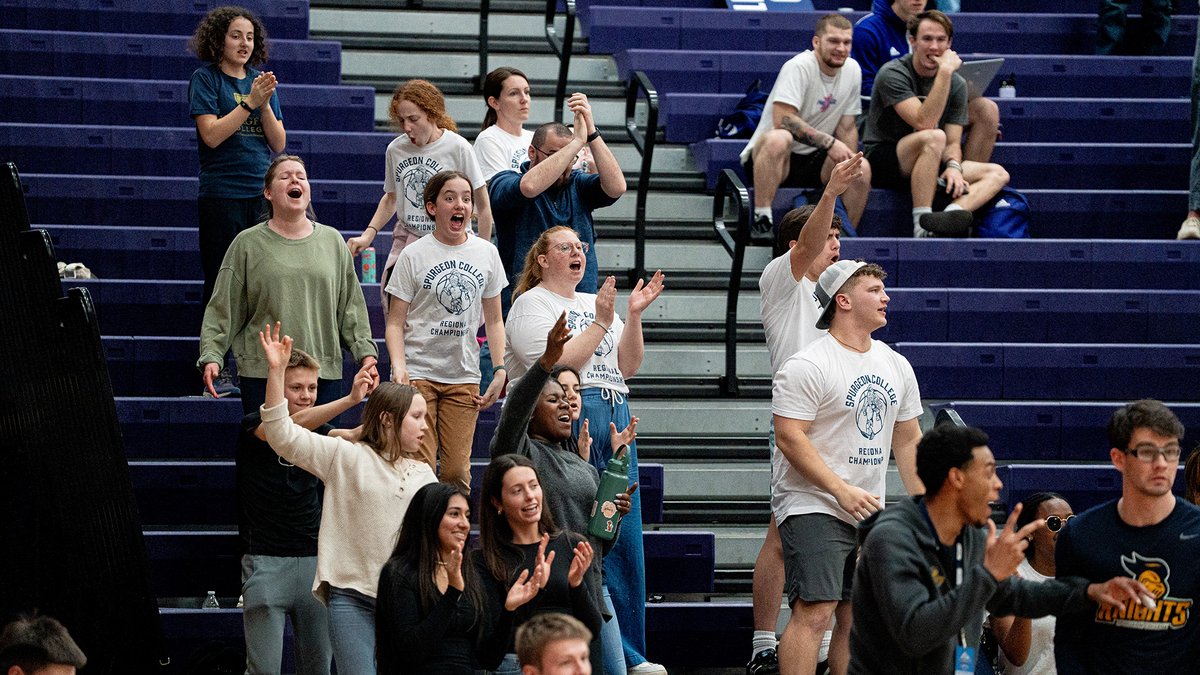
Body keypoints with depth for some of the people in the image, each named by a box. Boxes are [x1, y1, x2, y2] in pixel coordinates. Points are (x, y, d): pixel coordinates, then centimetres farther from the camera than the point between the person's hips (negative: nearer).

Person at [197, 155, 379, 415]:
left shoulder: (332, 241, 13)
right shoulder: (248, 244, 6)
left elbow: (351, 306, 15)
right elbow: (223, 309, 4)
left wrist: (366, 352, 5)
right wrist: (211, 356, -6)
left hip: (325, 373, 2)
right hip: (262, 373, -2)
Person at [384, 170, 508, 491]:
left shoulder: (486, 253, 7)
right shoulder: (414, 255, -2)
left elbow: (493, 320, 14)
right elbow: (396, 322, -2)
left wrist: (500, 370, 4)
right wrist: (398, 366, -18)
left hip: (463, 377, 3)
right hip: (418, 372, -3)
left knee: (457, 471, 1)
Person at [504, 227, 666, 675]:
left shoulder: (596, 303, 22)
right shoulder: (529, 306, 2)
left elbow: (627, 366, 15)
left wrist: (633, 316, 2)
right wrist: (600, 322, -11)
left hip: (615, 420, 7)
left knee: (624, 537, 4)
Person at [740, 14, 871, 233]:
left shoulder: (852, 70, 4)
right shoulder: (798, 67, -18)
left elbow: (847, 127, 9)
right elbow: (783, 120, -29)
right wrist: (829, 143, -30)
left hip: (813, 160, 6)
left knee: (862, 168, -19)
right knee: (778, 139, -40)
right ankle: (761, 221, -35)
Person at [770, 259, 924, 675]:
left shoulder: (896, 366, 12)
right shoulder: (807, 367, -12)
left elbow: (907, 439, 19)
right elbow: (790, 438, -17)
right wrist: (843, 491, -21)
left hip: (870, 512, 8)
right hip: (813, 508, -8)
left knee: (857, 616, 9)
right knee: (814, 611, -16)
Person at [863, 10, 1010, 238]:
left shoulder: (957, 84, 5)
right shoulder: (893, 74, -14)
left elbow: (952, 142, 3)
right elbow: (925, 123, -26)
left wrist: (953, 166, -20)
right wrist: (945, 72, -28)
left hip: (927, 167, 7)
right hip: (881, 162, -7)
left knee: (998, 174, -11)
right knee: (934, 138, -35)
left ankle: (951, 214, -40)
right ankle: (922, 225, -37)